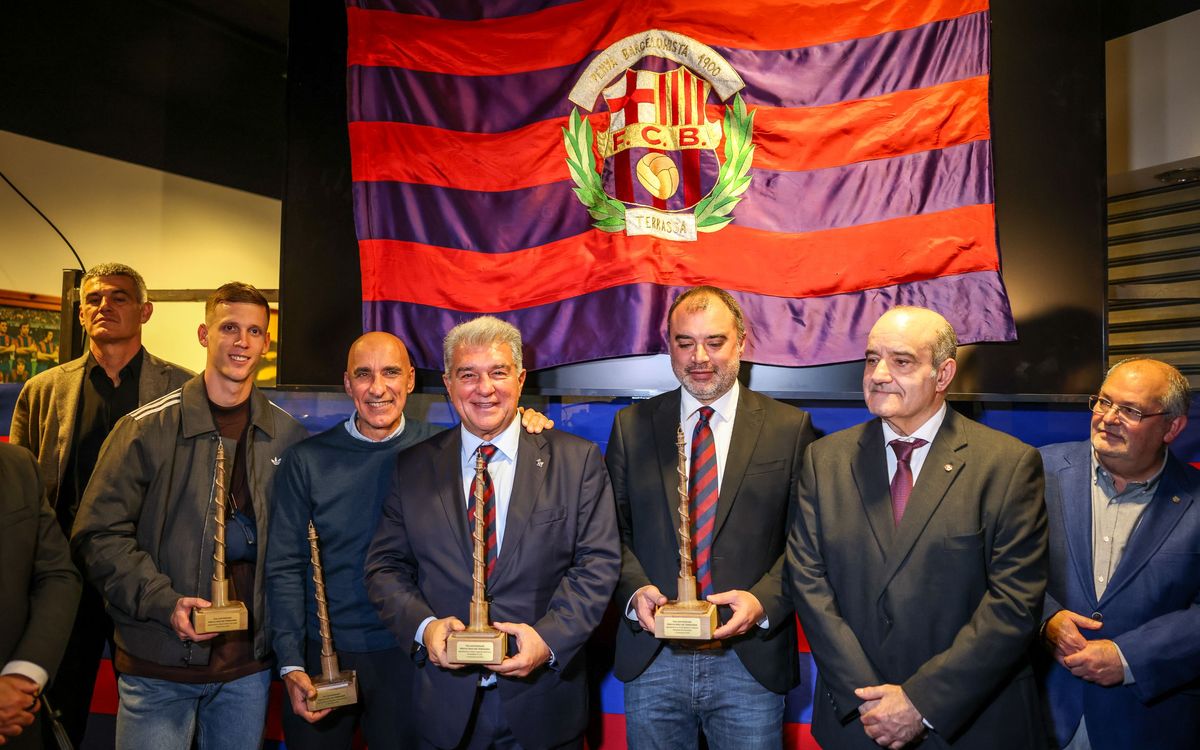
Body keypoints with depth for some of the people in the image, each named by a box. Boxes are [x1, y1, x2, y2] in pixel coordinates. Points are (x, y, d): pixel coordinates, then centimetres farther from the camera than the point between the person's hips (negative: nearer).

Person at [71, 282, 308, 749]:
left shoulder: (287, 437, 2)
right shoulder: (148, 428, -5)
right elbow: (99, 533, -6)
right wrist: (164, 601, -17)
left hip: (248, 663, 3)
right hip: (158, 664, -2)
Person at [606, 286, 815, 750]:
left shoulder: (790, 428, 1)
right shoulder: (632, 426, 5)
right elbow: (614, 528, 5)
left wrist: (764, 600, -16)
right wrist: (635, 590, -12)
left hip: (751, 662, -1)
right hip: (652, 661, 2)